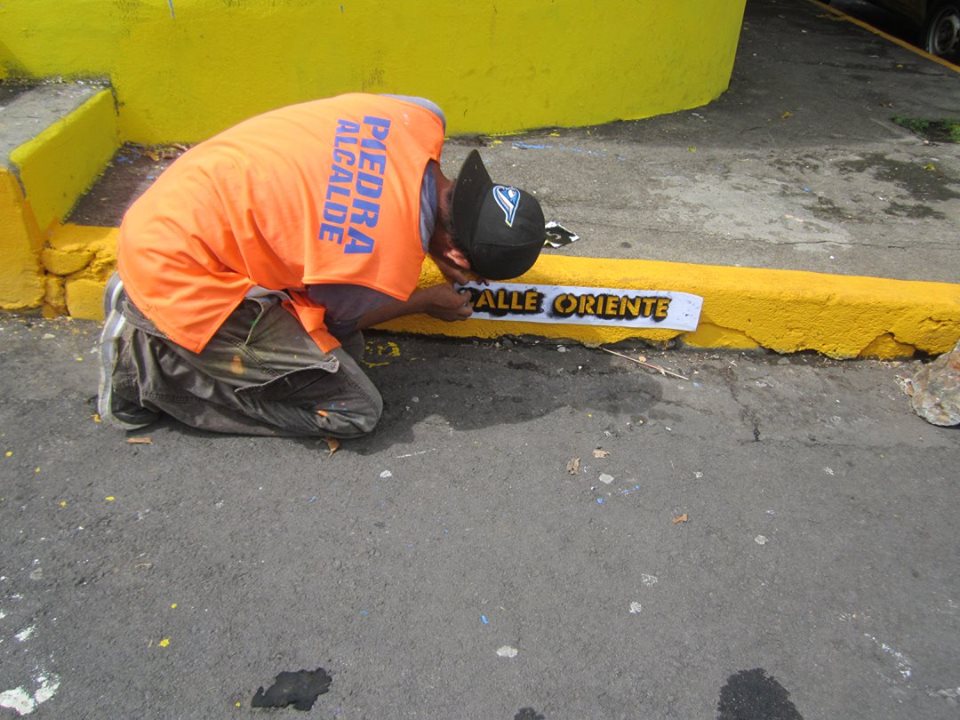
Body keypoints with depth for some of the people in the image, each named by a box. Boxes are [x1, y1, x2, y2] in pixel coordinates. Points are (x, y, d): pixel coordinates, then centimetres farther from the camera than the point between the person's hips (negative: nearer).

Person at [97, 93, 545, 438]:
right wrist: (425, 302, 11)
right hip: (177, 271, -8)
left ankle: (142, 306, 14)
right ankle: (147, 366, -1)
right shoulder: (387, 272, -27)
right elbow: (332, 319, -2)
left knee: (344, 351, 12)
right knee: (355, 410, -5)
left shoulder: (420, 118, -11)